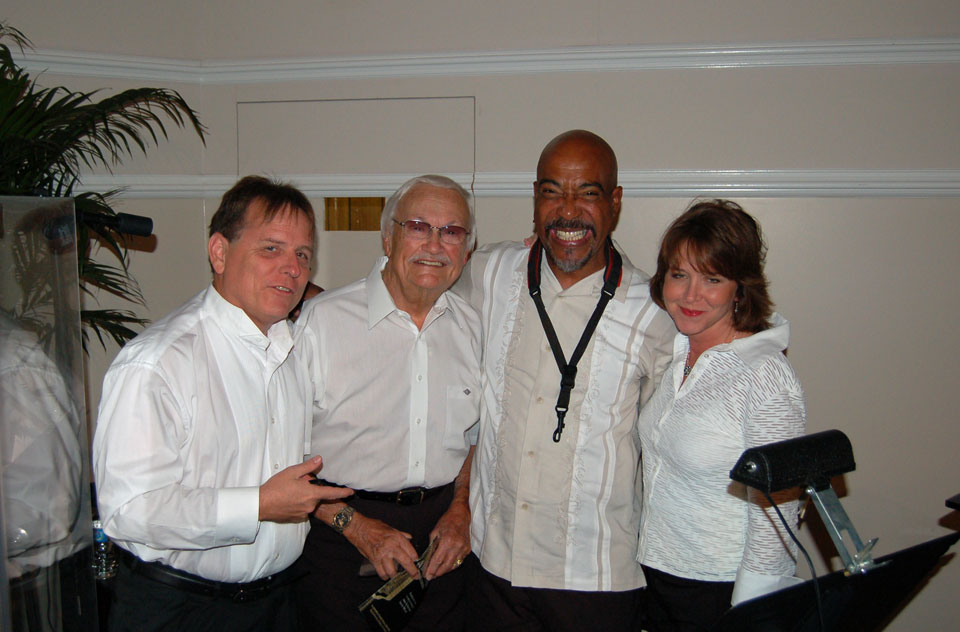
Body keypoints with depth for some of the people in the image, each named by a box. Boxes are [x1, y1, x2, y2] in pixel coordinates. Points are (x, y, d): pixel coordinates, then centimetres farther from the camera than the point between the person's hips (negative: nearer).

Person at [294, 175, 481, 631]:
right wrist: (355, 525, -15)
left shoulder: (472, 327, 4)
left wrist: (461, 509, 1)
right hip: (339, 534, -3)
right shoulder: (321, 319, -11)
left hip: (441, 534, 4)